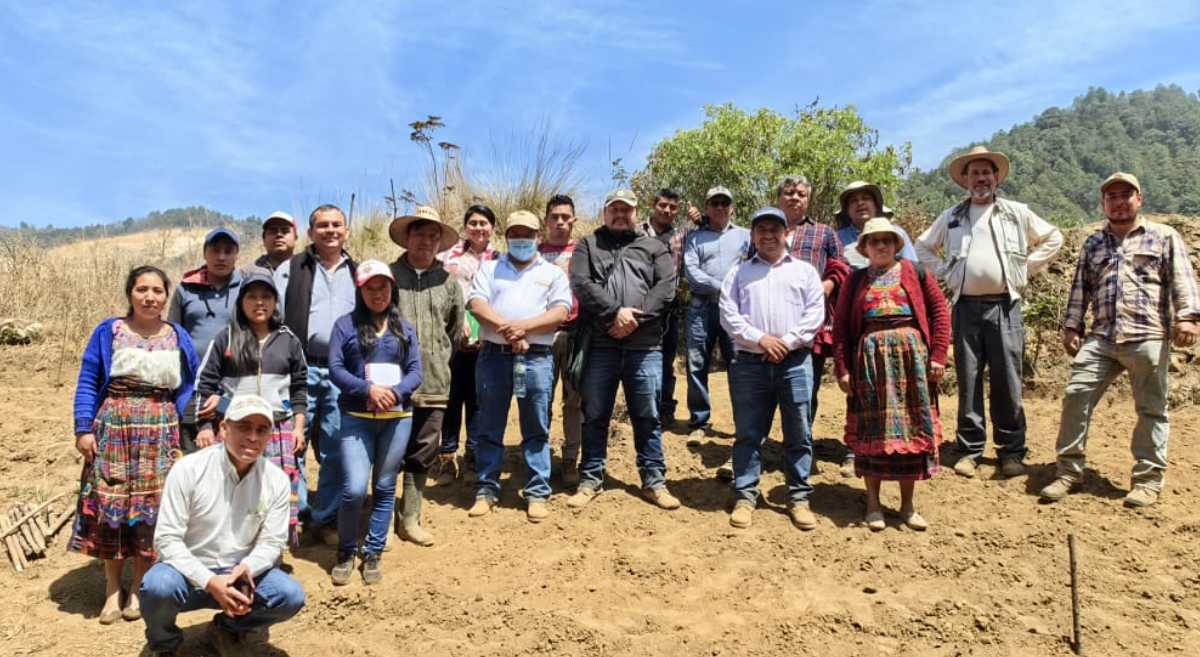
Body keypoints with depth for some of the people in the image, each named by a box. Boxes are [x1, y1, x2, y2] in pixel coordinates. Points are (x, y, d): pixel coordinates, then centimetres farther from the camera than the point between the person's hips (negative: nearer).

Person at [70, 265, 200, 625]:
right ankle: (112, 587, 15)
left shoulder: (178, 337, 8)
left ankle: (139, 587, 17)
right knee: (110, 502, 0)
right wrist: (83, 429, -6)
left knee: (151, 504, 2)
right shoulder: (108, 332, 2)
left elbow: (187, 389, 9)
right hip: (113, 428, -1)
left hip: (159, 433, 1)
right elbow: (87, 383, 2)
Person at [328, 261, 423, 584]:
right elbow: (335, 368, -4)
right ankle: (346, 552, 14)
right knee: (354, 490, -10)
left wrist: (396, 391, -15)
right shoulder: (346, 324, 4)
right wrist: (368, 389, -17)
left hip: (398, 418, 3)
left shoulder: (404, 328, 11)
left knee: (385, 489, 8)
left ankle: (373, 554, 21)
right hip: (357, 418, -2)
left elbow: (416, 371, 5)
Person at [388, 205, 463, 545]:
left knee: (422, 454, 8)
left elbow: (456, 330, 17)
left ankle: (410, 519, 20)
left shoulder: (449, 282, 9)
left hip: (433, 384, 3)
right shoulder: (388, 274, 1)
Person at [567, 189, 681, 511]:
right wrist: (614, 312, -16)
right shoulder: (588, 245, 12)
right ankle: (591, 479, 17)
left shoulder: (654, 248, 14)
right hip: (599, 343, 0)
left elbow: (666, 287, 0)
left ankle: (654, 480, 16)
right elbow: (581, 283, -4)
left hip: (645, 346, 1)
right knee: (595, 415, 7)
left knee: (647, 416, 6)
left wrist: (635, 319, -12)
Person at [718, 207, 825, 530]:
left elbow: (815, 314, 2)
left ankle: (799, 497, 13)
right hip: (749, 363, 0)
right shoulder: (738, 273, 13)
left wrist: (787, 342, -11)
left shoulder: (805, 271, 12)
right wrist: (760, 339, -12)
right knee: (748, 433, 3)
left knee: (799, 433, 4)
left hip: (795, 362, 0)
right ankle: (745, 496, 11)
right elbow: (728, 315, 2)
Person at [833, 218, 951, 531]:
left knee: (910, 427, 5)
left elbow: (940, 312, 3)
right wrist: (842, 368, -4)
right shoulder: (856, 281, 7)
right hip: (870, 360, 0)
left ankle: (907, 504, 19)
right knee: (871, 430, 4)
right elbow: (841, 326, 3)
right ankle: (873, 502, 16)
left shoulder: (916, 274, 6)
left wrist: (937, 356, -5)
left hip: (911, 358, 0)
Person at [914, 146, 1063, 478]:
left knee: (1008, 382, -1)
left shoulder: (1017, 213, 10)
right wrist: (945, 273, 9)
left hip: (1004, 306, -1)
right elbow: (923, 246, 22)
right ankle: (969, 449, 11)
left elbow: (1053, 239, 17)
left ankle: (1011, 451, 8)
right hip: (965, 307, 1)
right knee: (968, 381, 3)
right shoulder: (951, 217, 13)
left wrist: (1025, 268, 7)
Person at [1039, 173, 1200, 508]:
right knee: (1076, 396, -6)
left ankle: (1148, 478, 14)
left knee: (1151, 408, 3)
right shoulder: (1093, 242, 20)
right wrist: (1072, 326, 11)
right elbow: (1080, 287, 19)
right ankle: (1069, 471, 3)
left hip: (1148, 338, -3)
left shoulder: (1164, 236, 10)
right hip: (1101, 338, 3)